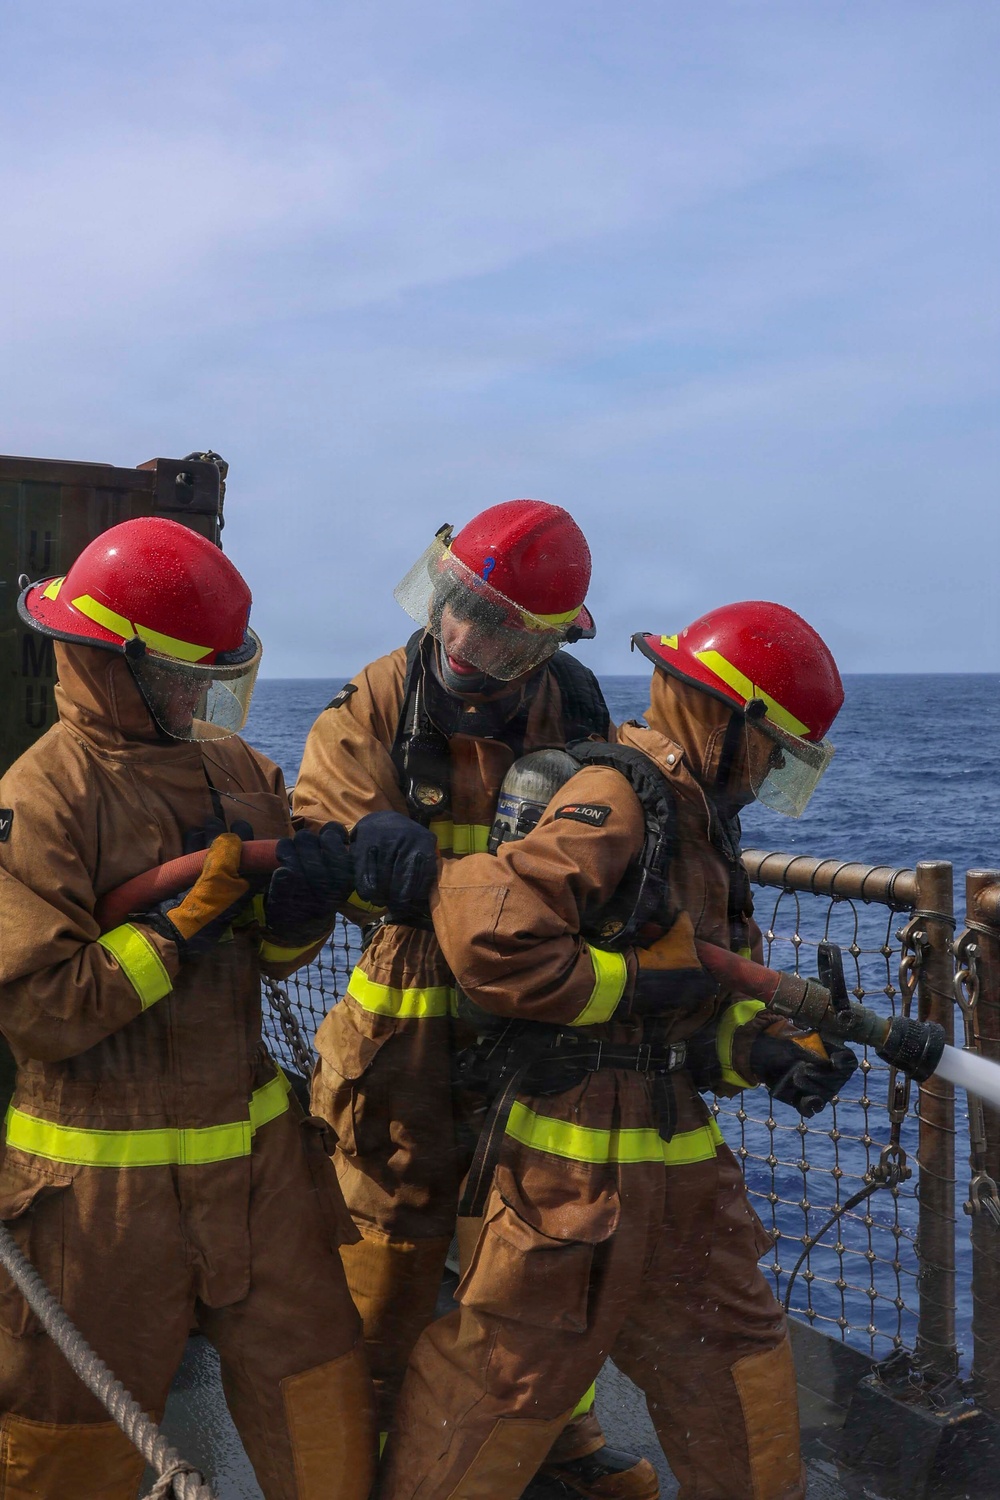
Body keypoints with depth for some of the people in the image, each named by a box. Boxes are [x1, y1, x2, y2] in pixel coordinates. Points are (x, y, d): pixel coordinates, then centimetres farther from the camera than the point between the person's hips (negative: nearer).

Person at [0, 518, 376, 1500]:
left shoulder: (236, 769, 4)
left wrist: (299, 907, -13)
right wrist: (184, 921, -23)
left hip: (254, 1151, 6)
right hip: (107, 1182, -5)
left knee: (318, 1398, 14)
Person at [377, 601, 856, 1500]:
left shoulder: (696, 819, 12)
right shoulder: (615, 800, -19)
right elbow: (490, 935, -31)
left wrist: (771, 1052, -4)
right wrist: (642, 983, -22)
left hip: (678, 1155, 9)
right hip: (574, 1163, -9)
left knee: (736, 1372, 18)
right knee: (505, 1377, 6)